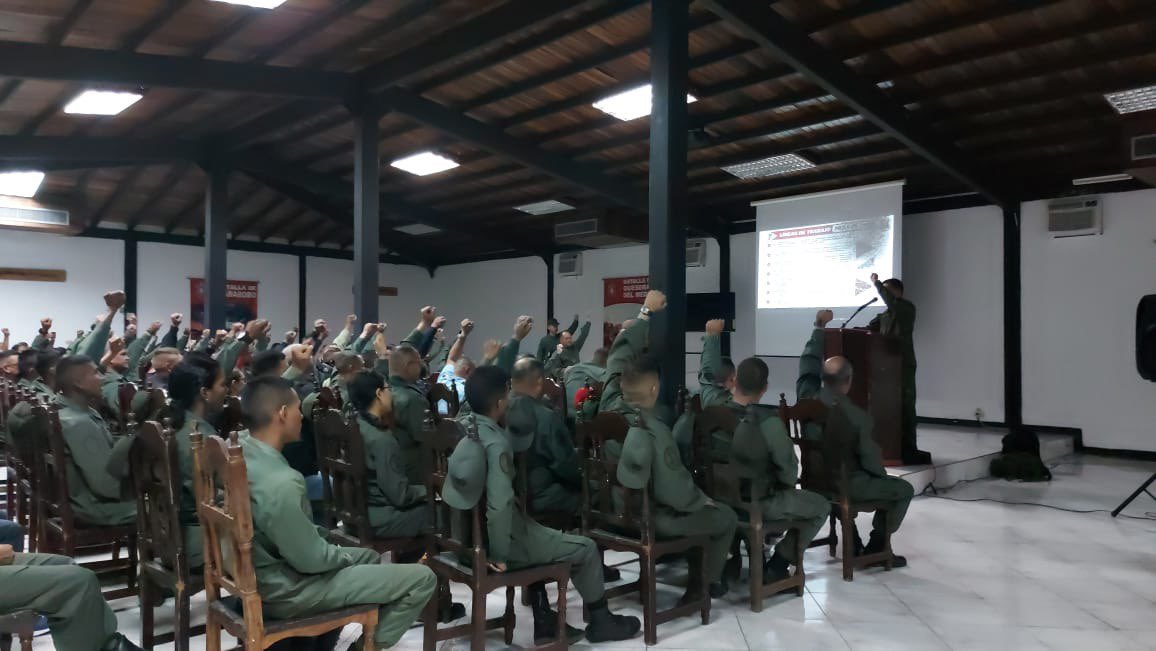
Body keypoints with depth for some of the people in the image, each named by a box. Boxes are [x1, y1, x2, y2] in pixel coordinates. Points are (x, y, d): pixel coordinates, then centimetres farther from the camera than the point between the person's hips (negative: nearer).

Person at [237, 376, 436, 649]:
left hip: (258, 570, 10)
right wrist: (345, 555, -5)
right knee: (422, 578, -9)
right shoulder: (281, 483, -33)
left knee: (369, 556, 30)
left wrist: (319, 535, 9)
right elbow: (310, 560, -23)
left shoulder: (238, 452, -4)